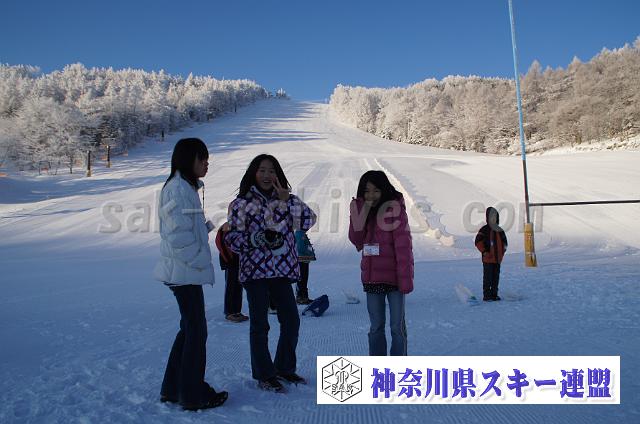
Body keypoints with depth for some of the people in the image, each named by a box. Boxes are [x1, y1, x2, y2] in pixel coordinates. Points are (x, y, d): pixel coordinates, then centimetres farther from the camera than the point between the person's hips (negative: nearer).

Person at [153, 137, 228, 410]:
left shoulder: (186, 187, 16)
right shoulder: (179, 188, -16)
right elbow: (178, 234, -22)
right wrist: (200, 261, -16)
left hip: (186, 271, 10)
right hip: (186, 271, -10)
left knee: (189, 329, 17)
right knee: (196, 331, 0)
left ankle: (172, 389, 28)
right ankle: (194, 395, 12)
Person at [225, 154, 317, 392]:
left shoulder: (287, 200, 9)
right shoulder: (242, 202, -1)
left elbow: (308, 220, -5)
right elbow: (232, 237, -4)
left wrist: (287, 201, -14)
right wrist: (257, 239, -20)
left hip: (281, 270, 4)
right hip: (254, 271, -4)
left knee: (291, 320, 8)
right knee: (260, 325, 3)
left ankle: (284, 368, 29)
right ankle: (263, 375, 19)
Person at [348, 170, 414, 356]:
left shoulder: (395, 208, -10)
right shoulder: (360, 209, 8)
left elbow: (403, 244, -14)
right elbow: (356, 239, -1)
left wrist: (405, 278, -20)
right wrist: (363, 212, -11)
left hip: (394, 276, -5)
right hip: (372, 276, 5)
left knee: (397, 326, 4)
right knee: (376, 327, 13)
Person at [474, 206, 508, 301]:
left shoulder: (500, 231, 12)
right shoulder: (484, 230, -8)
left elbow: (504, 242, 25)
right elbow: (478, 242, -12)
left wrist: (503, 251, 12)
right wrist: (484, 252, -16)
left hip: (497, 259, 7)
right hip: (488, 259, -7)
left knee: (496, 277, 11)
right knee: (488, 277, -4)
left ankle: (494, 294, 20)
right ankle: (486, 296, 1)